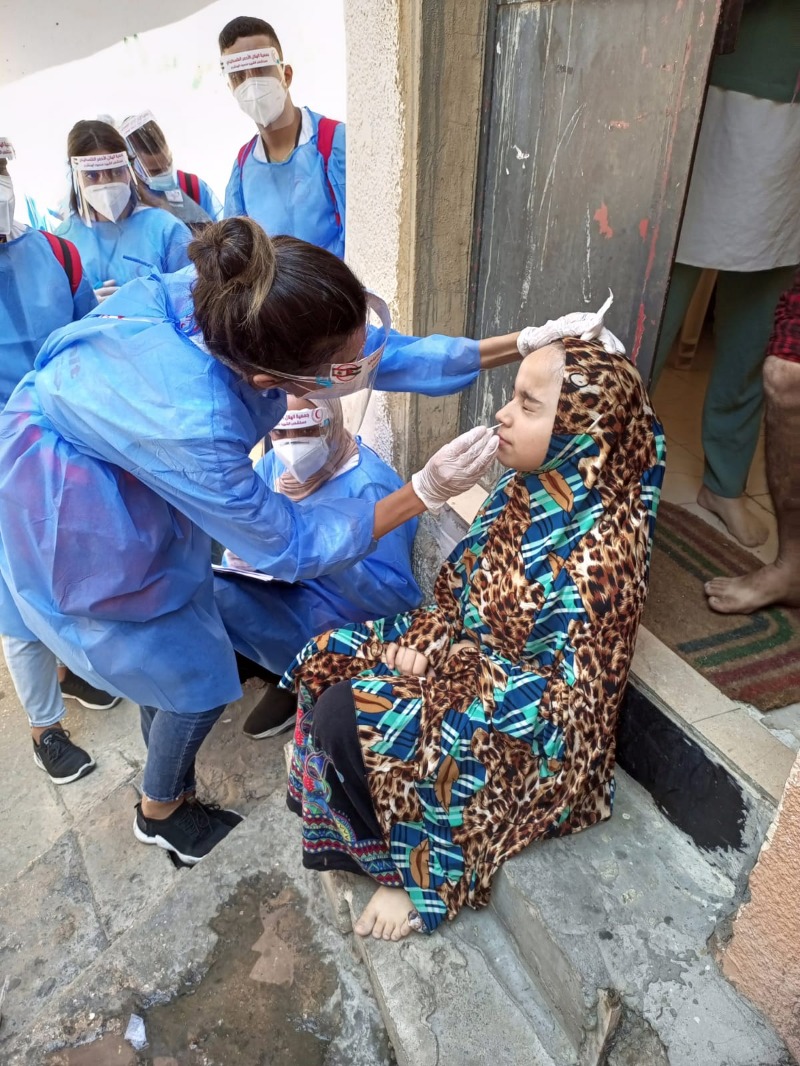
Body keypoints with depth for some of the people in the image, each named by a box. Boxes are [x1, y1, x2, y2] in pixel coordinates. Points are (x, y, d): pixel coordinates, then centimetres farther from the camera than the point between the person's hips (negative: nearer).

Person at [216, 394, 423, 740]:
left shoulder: (369, 485, -22)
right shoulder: (272, 464, 1)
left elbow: (399, 595, -25)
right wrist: (239, 557, -15)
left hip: (332, 617, -7)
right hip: (277, 588, 8)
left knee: (214, 595, -26)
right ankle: (249, 656, 13)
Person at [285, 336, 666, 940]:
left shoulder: (597, 549, -29)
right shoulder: (534, 486, -5)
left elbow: (566, 691, -24)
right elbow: (464, 583, 7)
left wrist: (448, 662, -21)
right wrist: (430, 636, -11)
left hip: (531, 724, -8)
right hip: (472, 653, 8)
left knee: (346, 719, -18)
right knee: (330, 660, -1)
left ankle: (420, 872, 8)